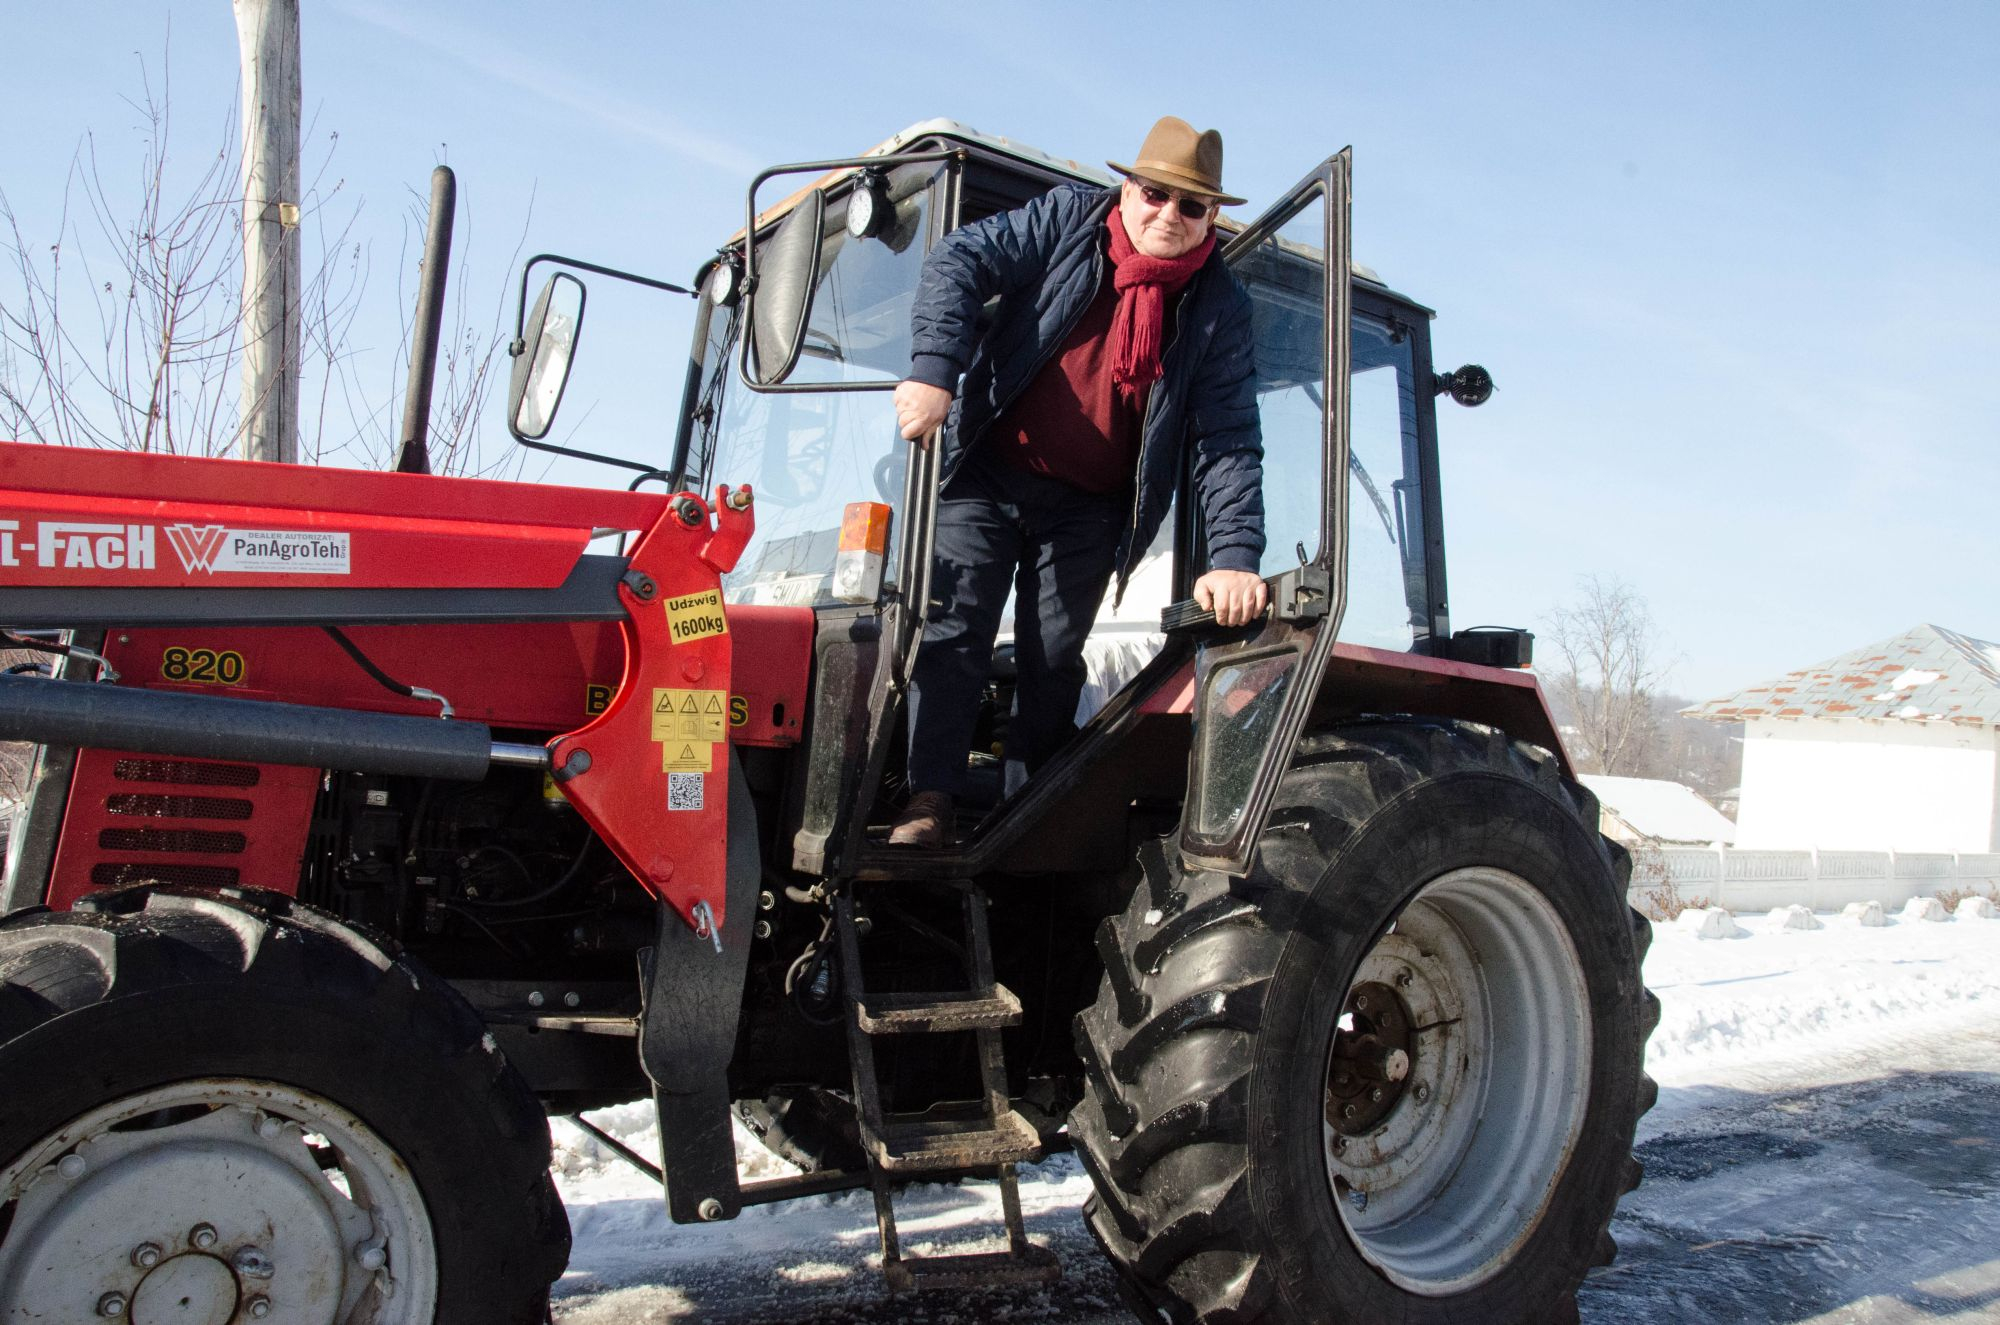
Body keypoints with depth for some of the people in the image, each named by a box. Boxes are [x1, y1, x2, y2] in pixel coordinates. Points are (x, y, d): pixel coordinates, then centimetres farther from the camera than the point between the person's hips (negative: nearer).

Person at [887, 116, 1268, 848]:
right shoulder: (1067, 219, -3)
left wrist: (1234, 556, -23)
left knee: (1053, 662, 2)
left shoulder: (1219, 307, -3)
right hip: (989, 473, 0)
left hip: (1088, 508, 1)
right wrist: (933, 369, -29)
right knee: (953, 628, -7)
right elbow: (961, 260, -12)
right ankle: (929, 799, -2)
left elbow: (1228, 439, -9)